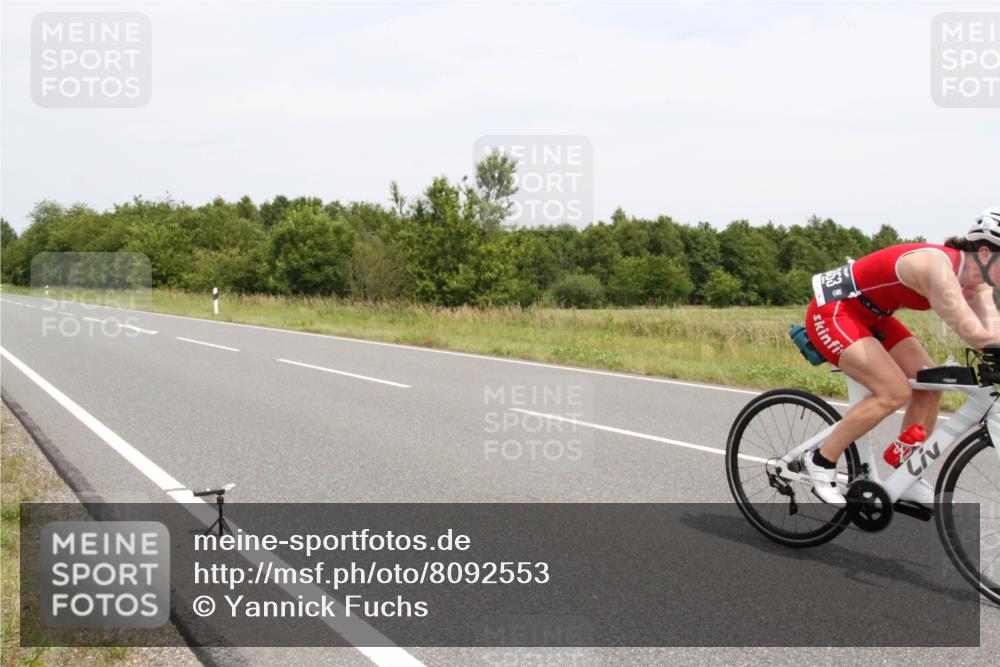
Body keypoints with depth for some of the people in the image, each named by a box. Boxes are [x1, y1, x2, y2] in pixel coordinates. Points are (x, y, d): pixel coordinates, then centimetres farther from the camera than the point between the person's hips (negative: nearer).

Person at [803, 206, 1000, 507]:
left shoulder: (973, 278, -3)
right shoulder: (938, 267, -31)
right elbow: (974, 334, -39)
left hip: (868, 315, 10)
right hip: (831, 312, -10)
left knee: (930, 385, 1)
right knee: (895, 393, -20)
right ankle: (821, 462, -6)